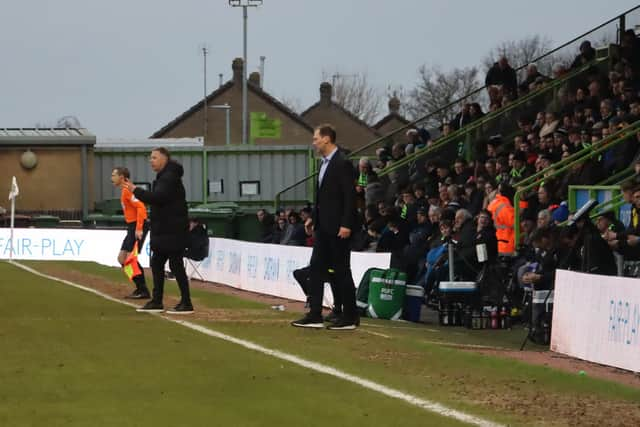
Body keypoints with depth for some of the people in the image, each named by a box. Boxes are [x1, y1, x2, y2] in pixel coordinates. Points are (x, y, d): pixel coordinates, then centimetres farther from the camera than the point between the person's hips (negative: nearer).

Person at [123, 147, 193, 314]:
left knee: (176, 265, -8)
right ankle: (157, 302, 18)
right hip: (164, 230, 11)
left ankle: (186, 304, -3)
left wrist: (136, 190, -21)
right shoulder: (164, 176, 19)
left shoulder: (169, 178, -15)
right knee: (157, 263, 13)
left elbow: (157, 197, -27)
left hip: (173, 230, -11)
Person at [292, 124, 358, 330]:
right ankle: (315, 315, 9)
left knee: (342, 271, -3)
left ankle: (350, 318, 4)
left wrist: (346, 225, -21)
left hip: (338, 228, -9)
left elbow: (350, 196, -17)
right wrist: (314, 218, 15)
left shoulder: (343, 164, -14)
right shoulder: (325, 163, 14)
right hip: (323, 227, 9)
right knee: (316, 268, 7)